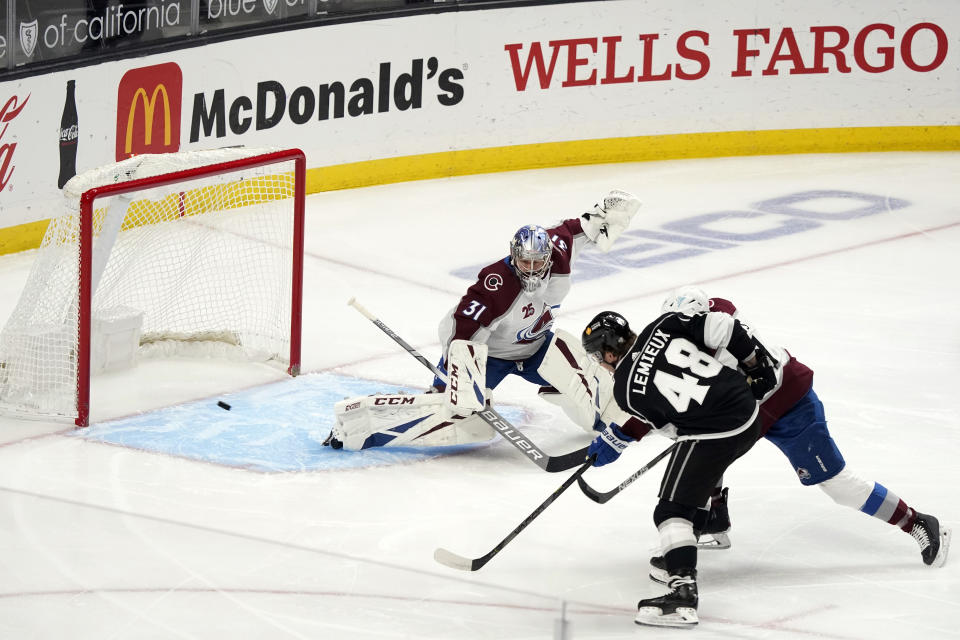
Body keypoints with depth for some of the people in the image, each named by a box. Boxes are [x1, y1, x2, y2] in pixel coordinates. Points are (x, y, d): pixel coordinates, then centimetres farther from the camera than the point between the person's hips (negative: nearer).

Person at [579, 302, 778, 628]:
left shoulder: (626, 389, -5)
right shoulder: (664, 326, 4)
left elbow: (670, 425, 5)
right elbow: (722, 327, -3)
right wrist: (755, 360, 11)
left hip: (711, 436, -7)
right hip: (749, 415, 8)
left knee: (672, 510, -4)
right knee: (704, 467, 36)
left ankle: (683, 592, -19)